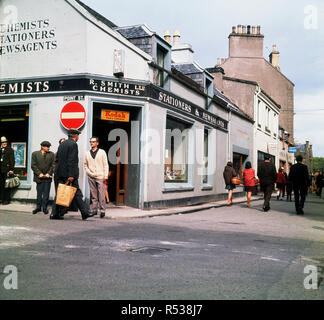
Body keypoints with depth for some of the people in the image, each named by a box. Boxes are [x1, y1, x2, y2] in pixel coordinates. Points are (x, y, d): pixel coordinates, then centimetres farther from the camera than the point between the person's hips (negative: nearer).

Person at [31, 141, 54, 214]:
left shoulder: (51, 154, 8)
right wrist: (39, 173, -10)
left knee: (46, 193, 1)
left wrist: (49, 173, -8)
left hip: (48, 176, 1)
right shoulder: (35, 154, 4)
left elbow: (52, 165, 4)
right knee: (39, 192, 5)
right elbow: (33, 165, -1)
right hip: (39, 177, -1)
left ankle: (45, 207, 9)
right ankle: (38, 207, 16)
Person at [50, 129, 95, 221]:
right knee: (76, 193, -3)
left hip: (60, 173, 8)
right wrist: (71, 175, -20)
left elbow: (57, 159, 18)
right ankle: (84, 212, 3)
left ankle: (54, 213, 7)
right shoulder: (73, 144, -10)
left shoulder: (62, 144, 16)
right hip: (68, 173, -8)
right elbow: (72, 161, -18)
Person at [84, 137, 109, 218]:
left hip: (100, 177, -3)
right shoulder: (87, 153, 12)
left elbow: (106, 165, 2)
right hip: (91, 177, 3)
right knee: (93, 195, 6)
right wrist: (88, 172, 1)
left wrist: (105, 175, -5)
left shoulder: (102, 152, 4)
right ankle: (93, 210, 12)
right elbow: (85, 165, 18)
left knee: (101, 195, -7)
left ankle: (102, 210, -3)